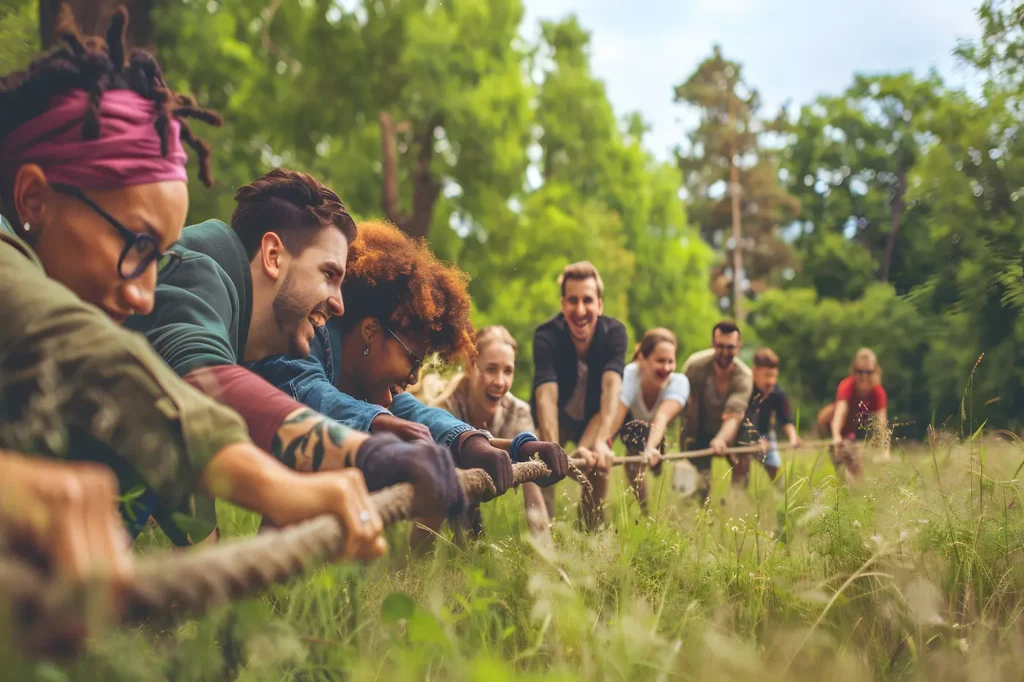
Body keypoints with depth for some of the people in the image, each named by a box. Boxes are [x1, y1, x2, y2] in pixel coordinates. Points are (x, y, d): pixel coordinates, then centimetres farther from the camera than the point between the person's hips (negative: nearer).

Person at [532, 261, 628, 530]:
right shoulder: (546, 336, -33)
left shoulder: (614, 332, -28)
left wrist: (600, 440, -59)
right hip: (559, 418, -1)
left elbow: (611, 387, -42)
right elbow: (546, 396, -46)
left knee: (599, 467, -4)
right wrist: (552, 448, -62)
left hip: (593, 417, 2)